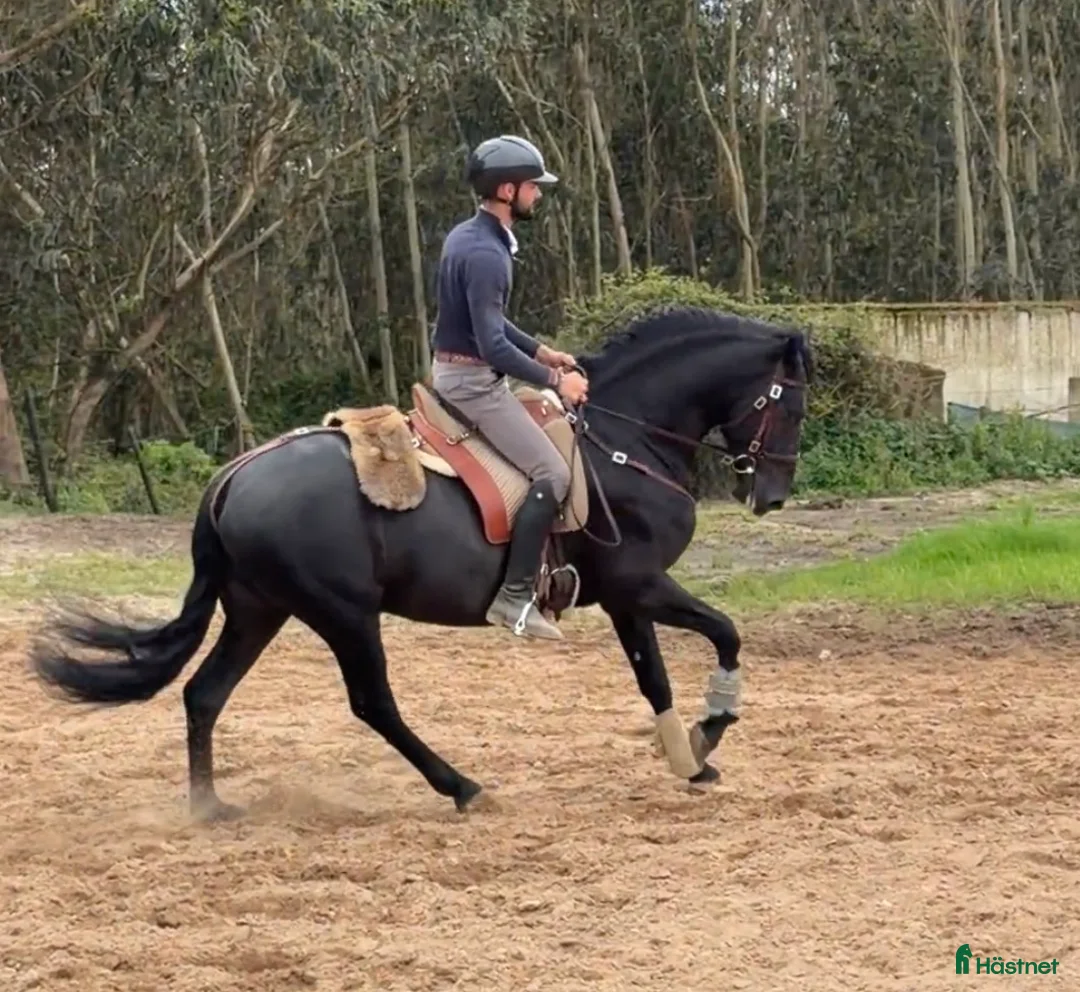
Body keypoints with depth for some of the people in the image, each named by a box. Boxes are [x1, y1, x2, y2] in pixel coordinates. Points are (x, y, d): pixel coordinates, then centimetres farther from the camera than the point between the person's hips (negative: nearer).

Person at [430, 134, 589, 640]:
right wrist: (555, 380, -17)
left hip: (457, 371, 11)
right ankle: (514, 596, -13)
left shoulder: (469, 236, 9)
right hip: (473, 380, -11)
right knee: (553, 473, -12)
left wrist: (541, 352, 14)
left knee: (547, 421, 24)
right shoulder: (485, 254, -23)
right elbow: (493, 347, -26)